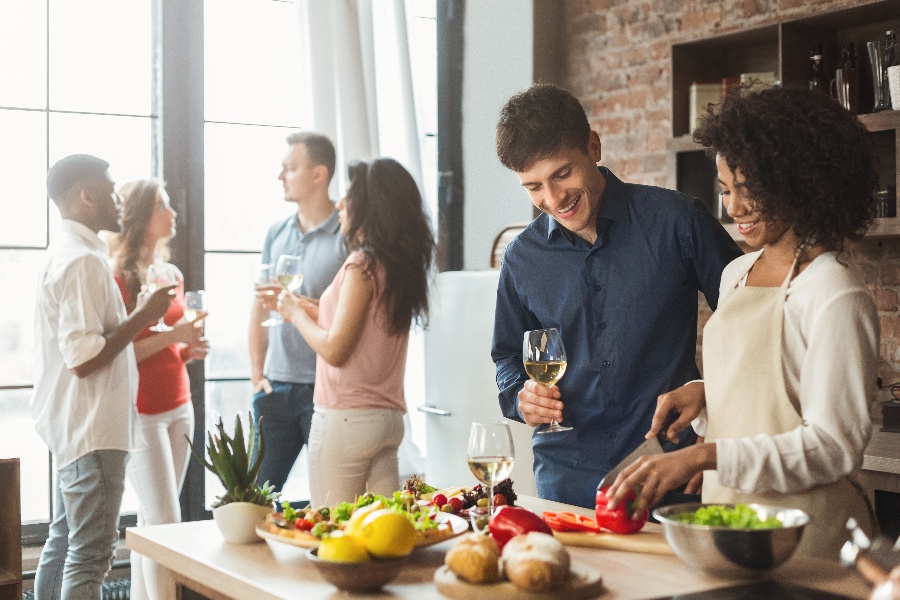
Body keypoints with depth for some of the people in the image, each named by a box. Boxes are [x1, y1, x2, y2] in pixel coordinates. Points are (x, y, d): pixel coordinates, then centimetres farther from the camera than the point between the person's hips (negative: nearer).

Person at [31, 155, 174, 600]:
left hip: (72, 427, 10)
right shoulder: (83, 261, -19)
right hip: (92, 429, -10)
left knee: (63, 542, 18)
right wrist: (142, 317, -16)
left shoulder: (64, 254, 13)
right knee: (91, 552, -5)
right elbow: (83, 358, -24)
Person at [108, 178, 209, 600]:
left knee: (151, 519, 8)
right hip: (140, 412, -7)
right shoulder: (117, 276, -11)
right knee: (165, 522, -8)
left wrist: (190, 350, 4)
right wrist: (172, 335, -21)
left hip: (178, 406, 7)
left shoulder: (173, 275, 13)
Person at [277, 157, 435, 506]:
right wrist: (315, 311, 20)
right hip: (389, 417, 8)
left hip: (346, 419, -8)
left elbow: (334, 350, -16)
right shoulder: (399, 265, 10)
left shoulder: (363, 264, -13)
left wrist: (296, 313, 0)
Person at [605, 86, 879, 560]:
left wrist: (704, 456, -24)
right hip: (726, 509, 7)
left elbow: (835, 446, -18)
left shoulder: (835, 296, -15)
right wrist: (702, 391, 1)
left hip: (799, 533, -7)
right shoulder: (737, 274, 10)